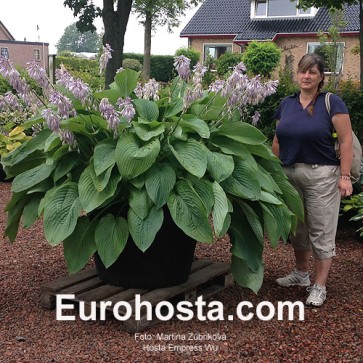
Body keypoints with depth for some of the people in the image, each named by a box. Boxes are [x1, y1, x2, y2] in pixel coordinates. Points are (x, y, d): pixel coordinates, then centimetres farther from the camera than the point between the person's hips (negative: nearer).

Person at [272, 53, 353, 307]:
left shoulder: (332, 103, -7)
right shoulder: (286, 104, 9)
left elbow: (346, 140, -10)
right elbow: (278, 140, 14)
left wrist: (345, 176, -15)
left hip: (322, 175, -5)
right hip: (290, 173, 6)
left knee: (321, 231, 0)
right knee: (297, 227, 17)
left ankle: (319, 287, 10)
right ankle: (301, 274, 34)